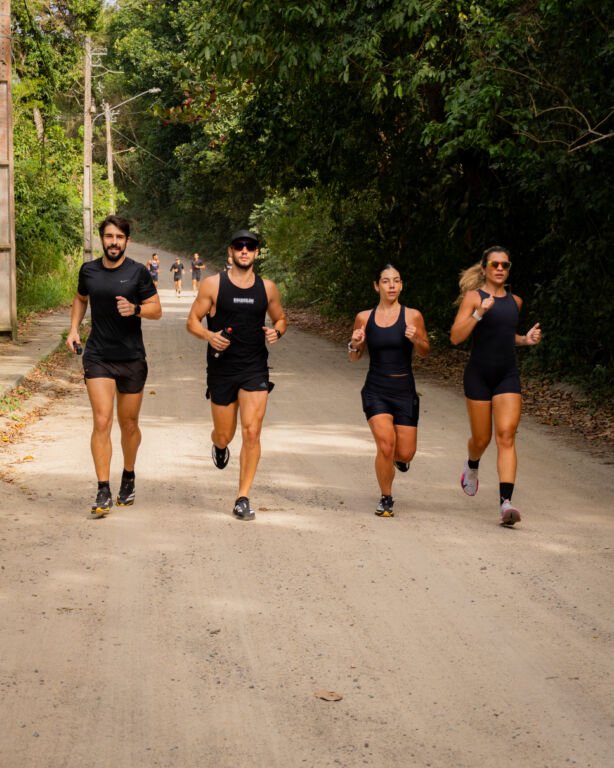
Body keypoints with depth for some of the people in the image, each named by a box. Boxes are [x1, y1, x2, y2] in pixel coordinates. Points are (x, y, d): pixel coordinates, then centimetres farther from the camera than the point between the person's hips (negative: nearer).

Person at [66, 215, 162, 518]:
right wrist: (74, 329, 9)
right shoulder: (88, 270, 4)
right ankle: (103, 493, -12)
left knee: (128, 425, 11)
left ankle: (128, 479, 35)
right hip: (97, 357, 1)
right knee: (102, 422, -12)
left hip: (132, 359, 0)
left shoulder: (138, 272, -4)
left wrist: (135, 309, -21)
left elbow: (156, 310, -1)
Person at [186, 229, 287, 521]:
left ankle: (243, 499, -2)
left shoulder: (267, 288, 5)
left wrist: (276, 332, -5)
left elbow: (280, 319, 18)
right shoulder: (213, 284, -2)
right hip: (221, 368, 0)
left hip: (255, 369, 1)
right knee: (224, 435, 10)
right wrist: (210, 336, -19)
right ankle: (219, 447, 50)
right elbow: (193, 320, 1)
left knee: (251, 432, -11)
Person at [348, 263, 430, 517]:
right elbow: (354, 357, 11)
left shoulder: (412, 316, -3)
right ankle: (386, 499, 6)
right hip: (376, 390, 0)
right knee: (385, 444, -17)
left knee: (405, 453, 2)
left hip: (405, 391, 0)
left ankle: (397, 457, 42)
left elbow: (425, 352, 4)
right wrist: (354, 345, -11)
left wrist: (416, 339, -17)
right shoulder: (364, 318, 2)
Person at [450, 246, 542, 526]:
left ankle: (506, 502, -20)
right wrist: (479, 312, -23)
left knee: (506, 435, -12)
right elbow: (455, 337, -12)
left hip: (508, 376, 3)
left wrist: (526, 339, 10)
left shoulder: (515, 301, 12)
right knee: (482, 438, 7)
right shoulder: (474, 296, -3)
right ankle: (471, 466, 45)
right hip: (479, 374, -3)